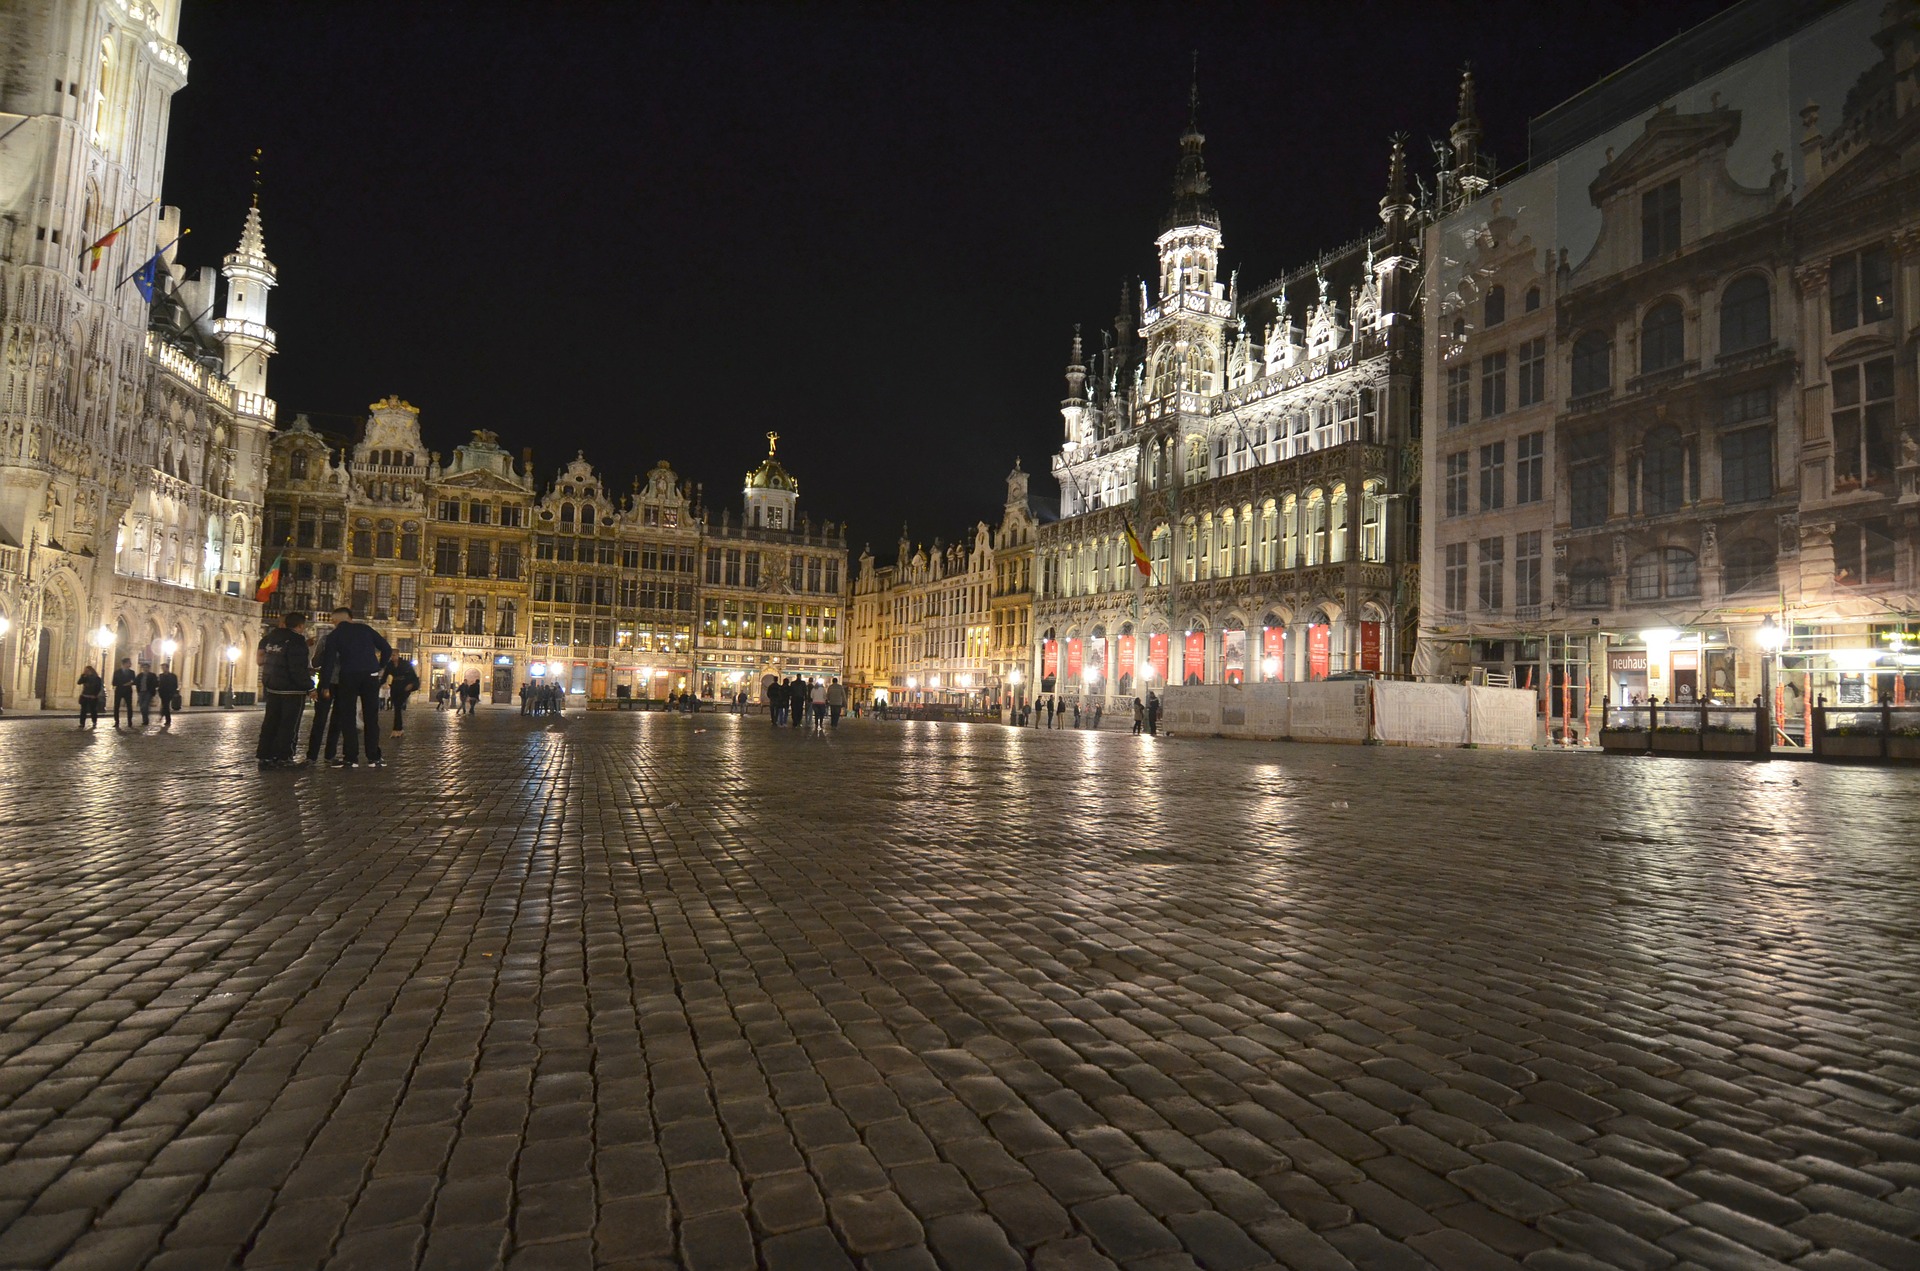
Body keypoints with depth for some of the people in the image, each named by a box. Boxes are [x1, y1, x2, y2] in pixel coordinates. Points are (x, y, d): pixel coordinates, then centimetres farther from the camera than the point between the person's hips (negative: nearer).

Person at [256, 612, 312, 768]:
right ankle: (283, 758, 1)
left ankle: (263, 755, 13)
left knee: (271, 722, 13)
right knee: (289, 725, 0)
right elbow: (298, 669, -22)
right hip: (292, 690, -7)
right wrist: (309, 687, -14)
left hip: (272, 687, 7)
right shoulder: (296, 641, -17)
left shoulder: (270, 637, 8)